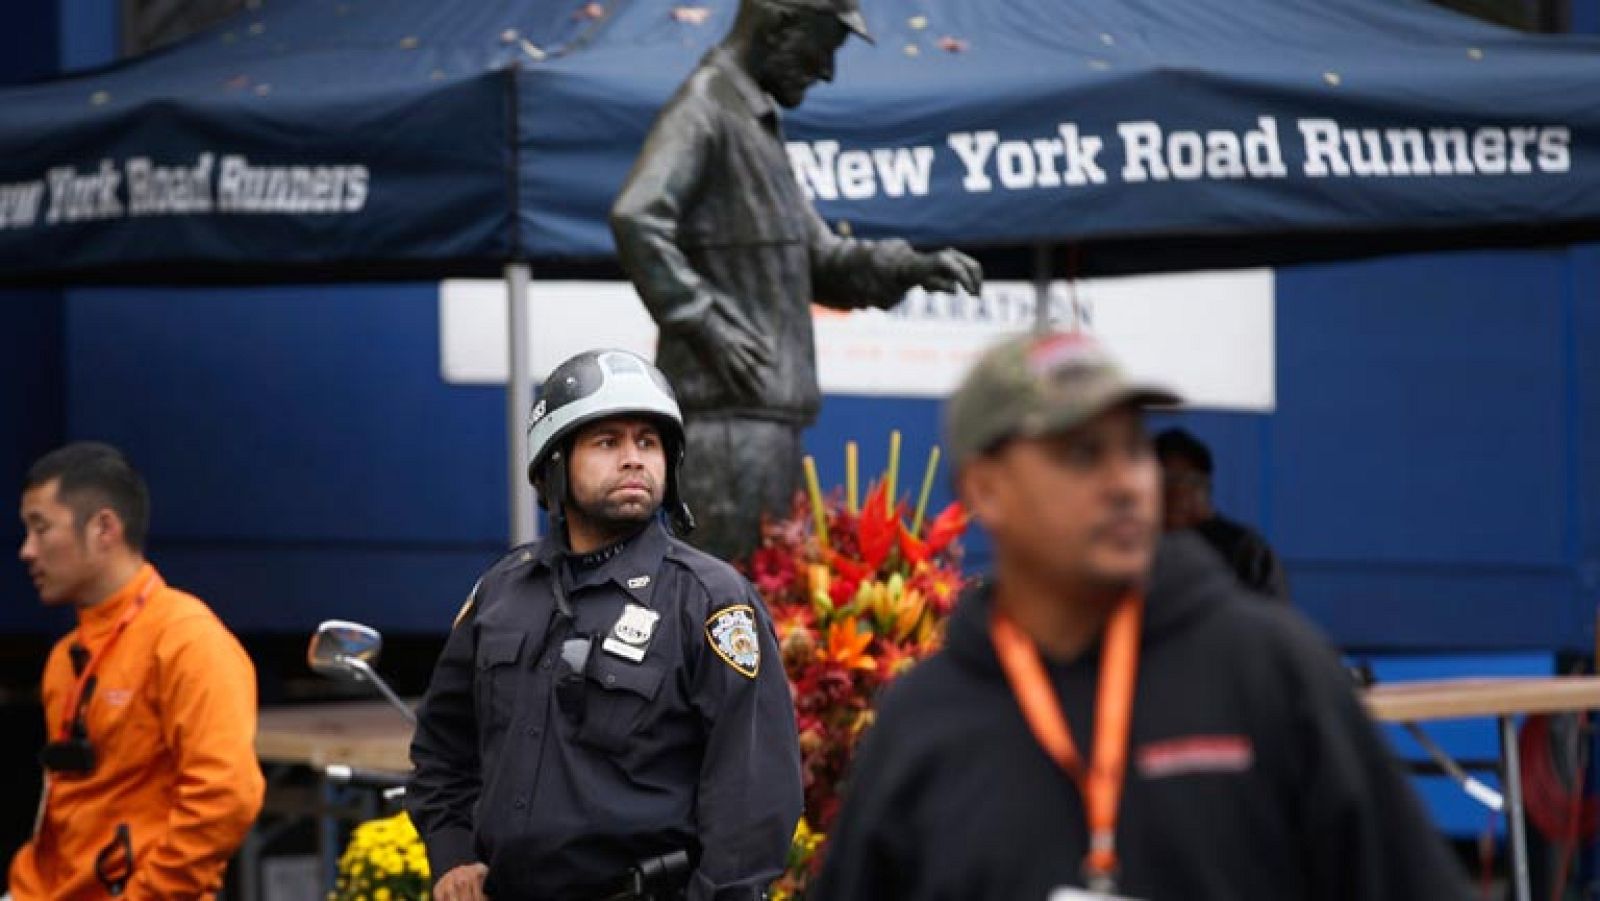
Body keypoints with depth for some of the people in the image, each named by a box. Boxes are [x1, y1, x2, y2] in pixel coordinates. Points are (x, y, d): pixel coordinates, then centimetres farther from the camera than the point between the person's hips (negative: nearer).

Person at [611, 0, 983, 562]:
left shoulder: (757, 121, 23)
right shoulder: (705, 108, -8)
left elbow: (819, 258, 26)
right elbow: (635, 220, -24)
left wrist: (907, 268, 10)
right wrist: (705, 320, -21)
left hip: (769, 410, 10)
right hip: (727, 412, -10)